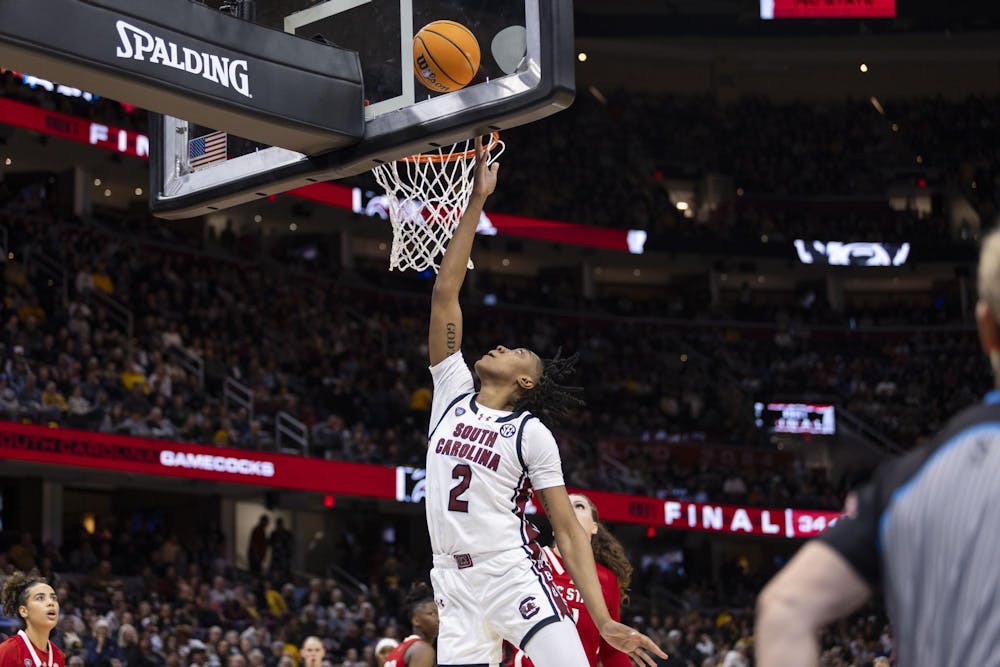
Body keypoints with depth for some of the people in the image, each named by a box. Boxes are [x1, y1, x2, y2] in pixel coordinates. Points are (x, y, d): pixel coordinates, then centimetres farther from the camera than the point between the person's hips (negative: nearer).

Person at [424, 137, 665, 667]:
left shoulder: (532, 434, 3)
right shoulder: (451, 390, 13)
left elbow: (569, 530, -1)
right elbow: (445, 291, 9)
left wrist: (604, 622, -11)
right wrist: (475, 202, 7)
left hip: (513, 574, -4)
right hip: (455, 582, 4)